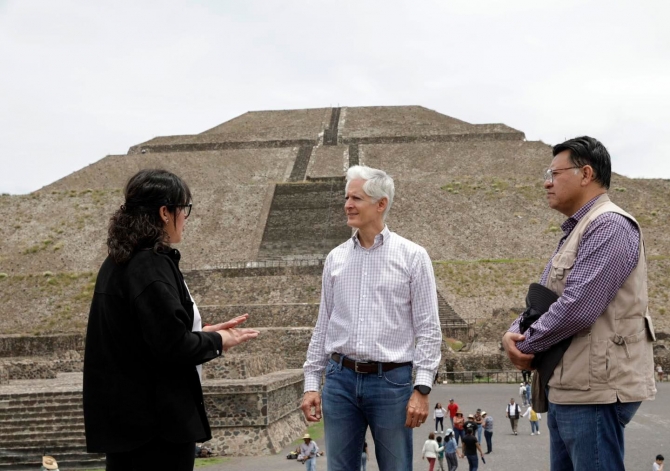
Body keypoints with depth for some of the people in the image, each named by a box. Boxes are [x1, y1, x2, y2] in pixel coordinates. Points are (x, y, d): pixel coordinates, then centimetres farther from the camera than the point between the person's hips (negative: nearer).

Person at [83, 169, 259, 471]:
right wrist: (218, 341, -5)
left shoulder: (120, 262, 11)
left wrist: (204, 333, 13)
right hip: (157, 418, -9)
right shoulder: (152, 265, -18)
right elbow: (173, 346, -22)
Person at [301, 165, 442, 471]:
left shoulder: (412, 256, -1)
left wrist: (422, 388, -11)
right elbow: (323, 327, 14)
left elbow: (428, 328, -4)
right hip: (341, 378, 3)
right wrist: (311, 382, 8)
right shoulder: (336, 258, 10)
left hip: (391, 380, -3)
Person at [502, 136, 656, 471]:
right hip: (567, 388, 10)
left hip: (594, 390, -10)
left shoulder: (609, 226, -14)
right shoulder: (575, 233, 20)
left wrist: (525, 345, -10)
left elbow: (577, 308, -24)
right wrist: (513, 333, -1)